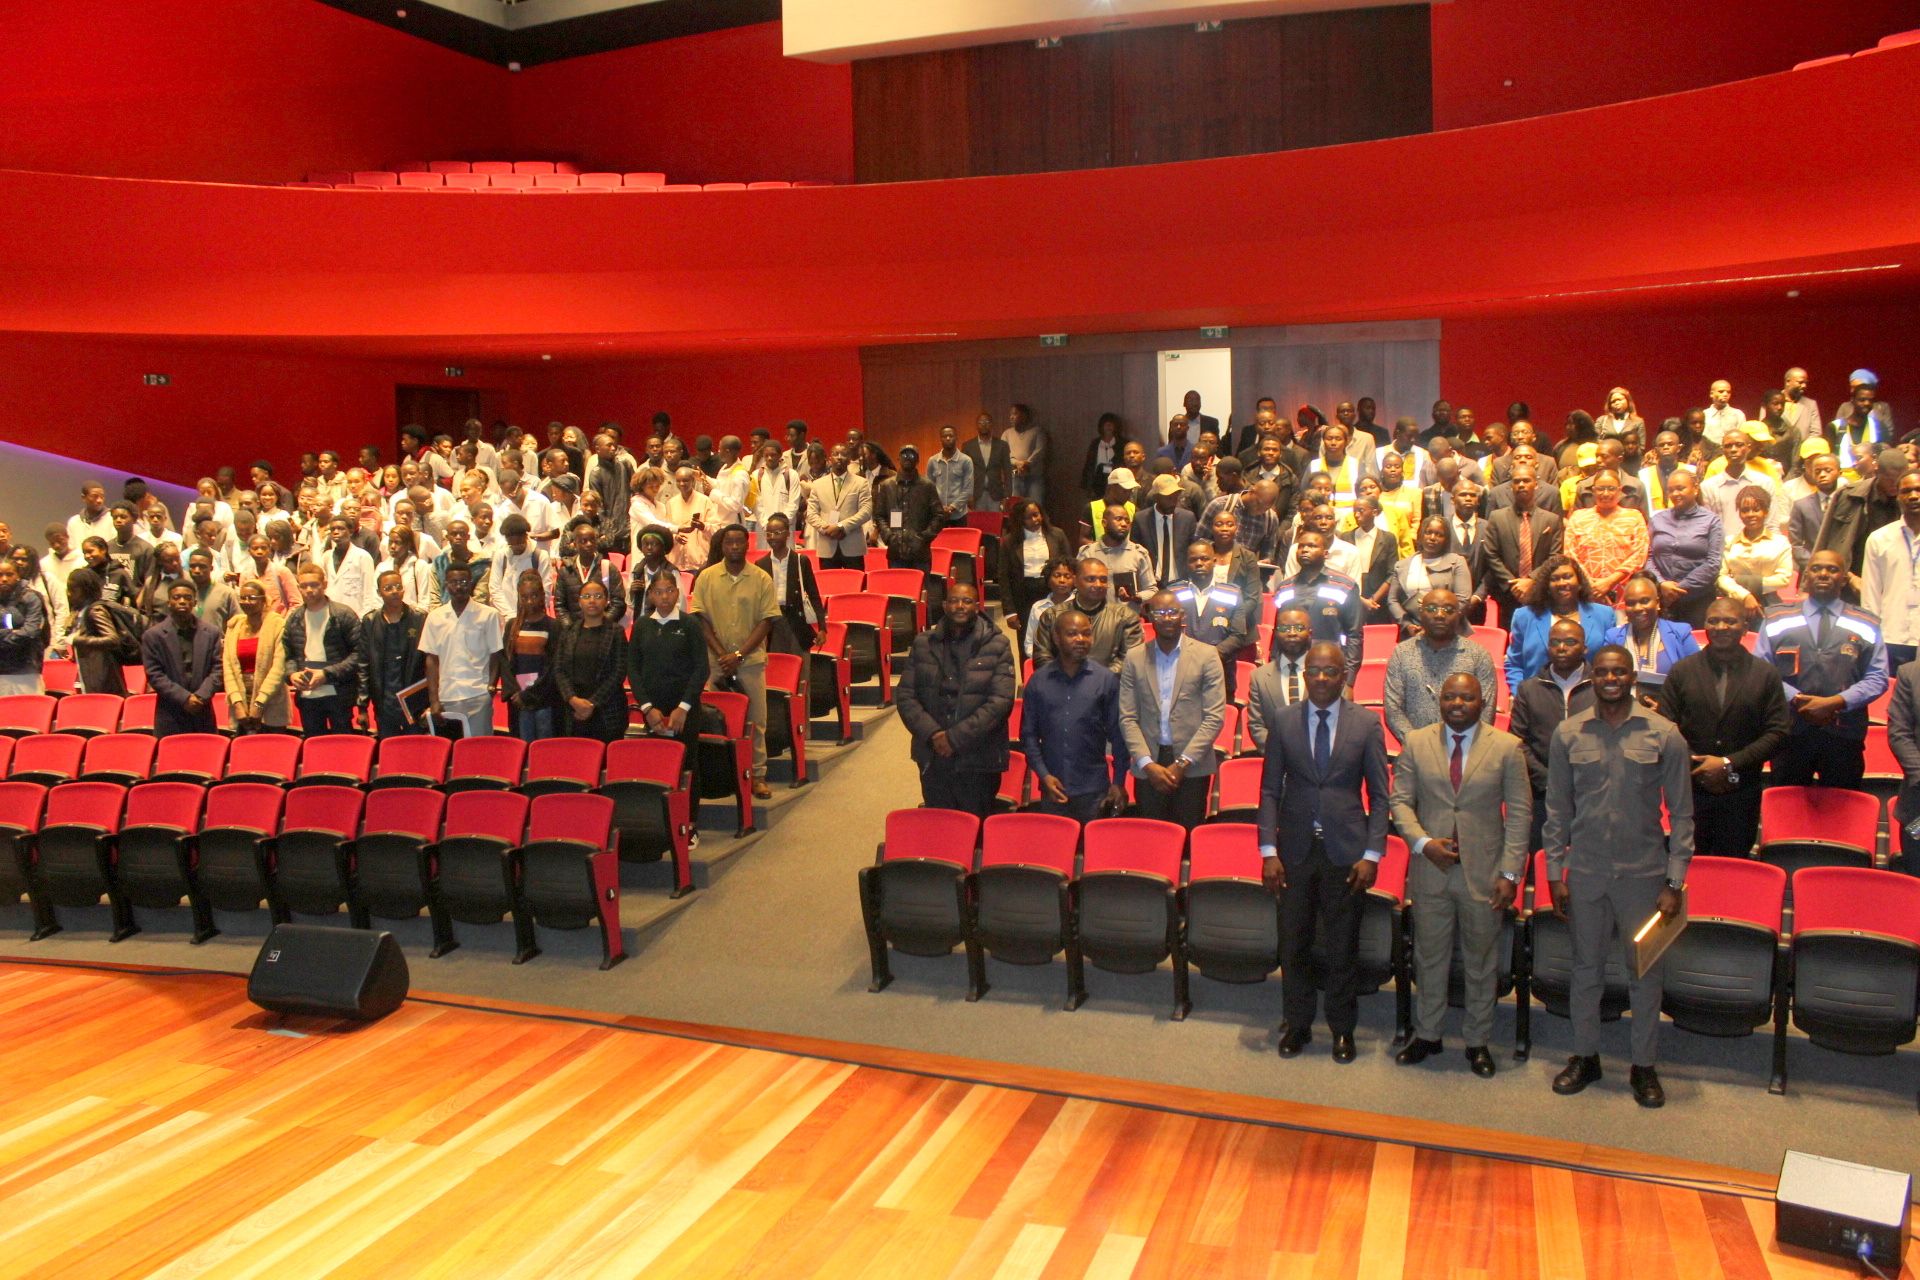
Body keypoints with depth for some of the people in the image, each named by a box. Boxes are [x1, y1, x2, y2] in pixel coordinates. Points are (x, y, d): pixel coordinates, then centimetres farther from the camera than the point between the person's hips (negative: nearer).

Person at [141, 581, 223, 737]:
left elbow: (217, 669, 4)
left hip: (203, 714, 2)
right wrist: (184, 698, -13)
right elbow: (154, 674, -3)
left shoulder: (211, 633, 7)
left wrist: (201, 696, -11)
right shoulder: (153, 635, 2)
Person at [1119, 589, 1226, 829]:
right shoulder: (1135, 658, 6)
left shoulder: (1206, 656, 0)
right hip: (1148, 767, 1)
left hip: (1192, 768, -1)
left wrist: (1182, 763, -10)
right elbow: (1128, 718, 3)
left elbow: (1215, 717, -4)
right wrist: (1147, 764, -8)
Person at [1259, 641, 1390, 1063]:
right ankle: (1297, 1023, 27)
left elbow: (1379, 795, 0)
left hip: (1345, 852, -1)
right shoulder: (1284, 721, 2)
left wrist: (1372, 854, -6)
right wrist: (1268, 851, -4)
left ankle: (1342, 1027, 25)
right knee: (1293, 943, 10)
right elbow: (1270, 790, 3)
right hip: (1296, 849, 1)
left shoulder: (1366, 723, -1)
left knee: (1342, 947, 8)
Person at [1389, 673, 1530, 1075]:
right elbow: (1400, 800, 3)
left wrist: (1510, 873, -8)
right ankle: (1426, 1035, 28)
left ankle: (1478, 1041, 26)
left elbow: (1520, 813, -3)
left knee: (1481, 962, 11)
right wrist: (1422, 842, -14)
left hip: (1483, 873, -1)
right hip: (1430, 870, 1)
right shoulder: (1415, 743, 2)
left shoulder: (1507, 747, -2)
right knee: (1429, 958, 12)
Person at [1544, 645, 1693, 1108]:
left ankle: (1643, 1065, 24)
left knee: (1645, 972, 9)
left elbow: (1681, 813, -1)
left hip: (1644, 874, -1)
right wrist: (1554, 873, 2)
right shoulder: (1568, 734, 0)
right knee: (1586, 968, 12)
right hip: (1585, 873, 1)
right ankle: (1585, 1056, 27)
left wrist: (1674, 882, -5)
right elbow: (1557, 809, 5)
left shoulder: (1664, 735, -4)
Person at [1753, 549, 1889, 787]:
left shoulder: (1867, 625, 8)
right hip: (1790, 732, 0)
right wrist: (1796, 699, -13)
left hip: (1845, 734, 0)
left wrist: (1835, 702, -12)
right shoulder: (1777, 620, 7)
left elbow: (1877, 679, 2)